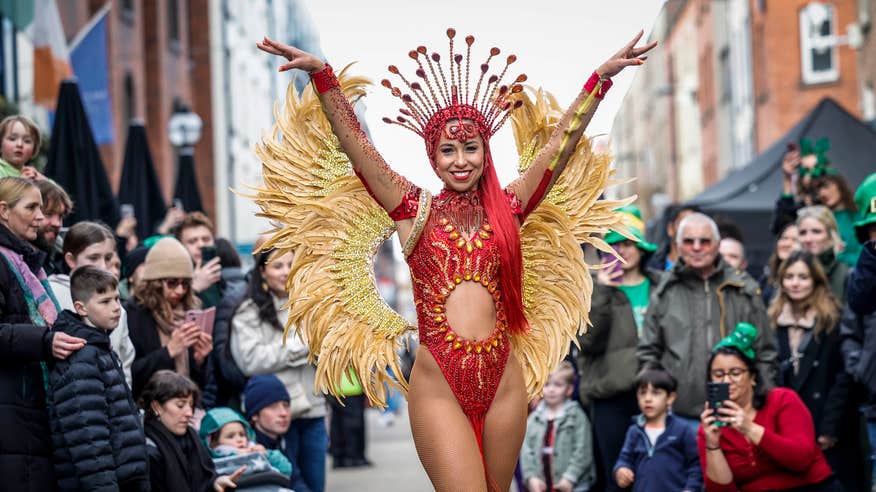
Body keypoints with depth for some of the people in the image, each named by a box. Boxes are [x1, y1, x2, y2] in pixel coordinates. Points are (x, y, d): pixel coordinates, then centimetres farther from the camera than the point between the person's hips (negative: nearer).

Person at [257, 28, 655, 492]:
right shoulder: (415, 210, 6)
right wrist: (321, 72, -9)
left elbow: (561, 143, 6)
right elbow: (354, 142, -1)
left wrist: (602, 76, 1)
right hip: (439, 386, -3)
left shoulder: (506, 208, 10)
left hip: (503, 382, 3)